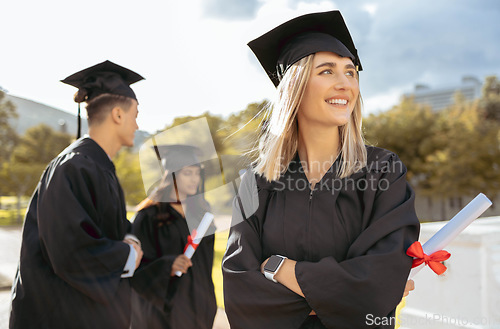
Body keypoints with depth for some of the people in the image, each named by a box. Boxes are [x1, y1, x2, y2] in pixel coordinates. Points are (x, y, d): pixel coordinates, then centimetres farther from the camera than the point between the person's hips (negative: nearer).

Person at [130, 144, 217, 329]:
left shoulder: (201, 211, 6)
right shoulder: (150, 215, -11)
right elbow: (137, 266, -13)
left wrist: (208, 304, 13)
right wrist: (168, 265, -29)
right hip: (163, 308, -5)